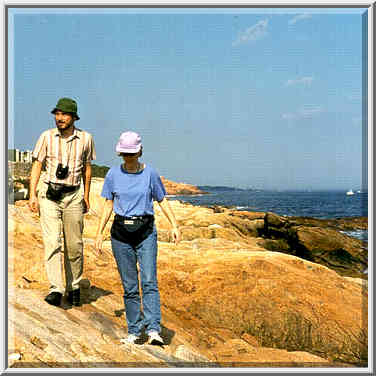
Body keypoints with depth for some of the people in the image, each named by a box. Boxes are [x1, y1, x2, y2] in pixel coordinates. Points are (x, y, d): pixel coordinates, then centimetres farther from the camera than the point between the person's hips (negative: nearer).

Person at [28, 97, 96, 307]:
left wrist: (86, 196, 15)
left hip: (74, 196, 1)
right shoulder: (47, 137, 2)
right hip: (49, 195, -1)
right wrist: (33, 195, -3)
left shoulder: (85, 138, 4)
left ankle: (74, 287, 20)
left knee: (75, 245, 4)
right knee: (52, 242, -10)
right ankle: (56, 290, -12)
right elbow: (37, 165, 5)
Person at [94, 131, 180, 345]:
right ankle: (134, 331, 14)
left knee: (149, 281, -12)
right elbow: (108, 205, 10)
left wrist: (175, 225, -3)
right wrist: (100, 233, 5)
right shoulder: (113, 174, 4)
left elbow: (162, 200, 7)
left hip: (146, 232, -1)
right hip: (121, 233, 2)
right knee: (129, 286, 5)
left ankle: (153, 330, -14)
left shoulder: (150, 173, 1)